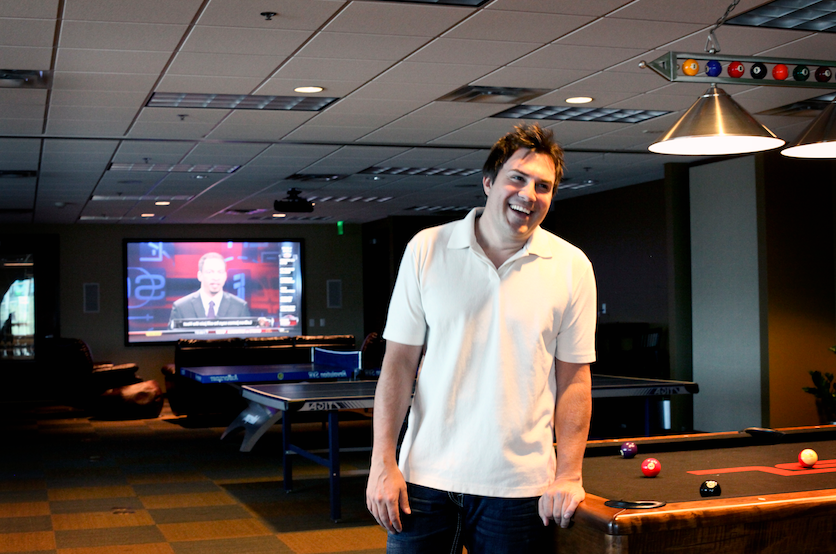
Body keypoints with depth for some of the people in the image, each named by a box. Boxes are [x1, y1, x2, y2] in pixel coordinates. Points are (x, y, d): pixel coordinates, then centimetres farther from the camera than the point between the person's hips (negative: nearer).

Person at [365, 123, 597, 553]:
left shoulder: (571, 267, -1)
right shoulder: (427, 250, -1)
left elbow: (574, 379, 3)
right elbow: (399, 362, 0)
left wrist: (568, 474, -4)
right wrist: (383, 462, -5)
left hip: (519, 486, 0)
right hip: (426, 477, 0)